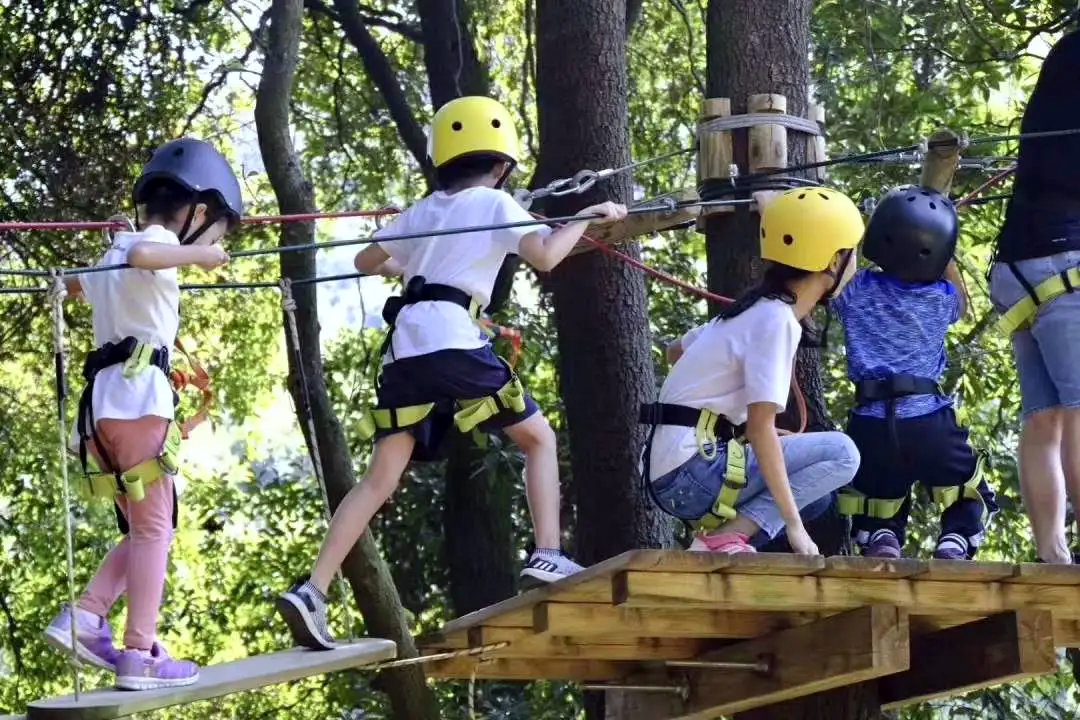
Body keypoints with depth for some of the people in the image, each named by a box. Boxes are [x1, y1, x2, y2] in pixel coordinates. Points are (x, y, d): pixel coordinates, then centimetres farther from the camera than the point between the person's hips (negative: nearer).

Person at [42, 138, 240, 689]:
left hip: (102, 402, 9)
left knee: (144, 530, 14)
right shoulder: (160, 242, -4)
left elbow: (76, 285, 43)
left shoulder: (115, 250, 22)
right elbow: (140, 256, -30)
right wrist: (195, 253, -16)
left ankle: (84, 619, 0)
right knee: (154, 528, -5)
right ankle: (140, 653, -9)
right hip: (137, 395, -9)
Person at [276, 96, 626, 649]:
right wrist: (587, 217, 7)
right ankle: (547, 557, -1)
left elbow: (366, 260, 33)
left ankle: (311, 591, -10)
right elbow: (544, 256, -8)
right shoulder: (495, 203, 8)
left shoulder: (423, 211, 24)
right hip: (452, 340, -5)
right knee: (537, 438, 12)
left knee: (381, 478, 2)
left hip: (403, 348, 5)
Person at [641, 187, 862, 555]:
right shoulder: (777, 321, -14)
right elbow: (761, 427, -20)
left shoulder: (754, 308, 14)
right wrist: (794, 525, -19)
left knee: (815, 496, 24)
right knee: (841, 454, -12)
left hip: (674, 475, 9)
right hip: (691, 472, -9)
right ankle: (725, 537, -17)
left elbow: (678, 350, 29)